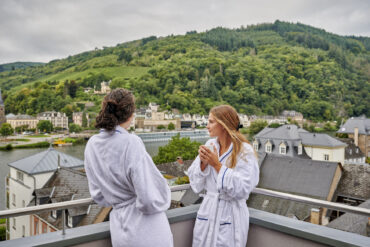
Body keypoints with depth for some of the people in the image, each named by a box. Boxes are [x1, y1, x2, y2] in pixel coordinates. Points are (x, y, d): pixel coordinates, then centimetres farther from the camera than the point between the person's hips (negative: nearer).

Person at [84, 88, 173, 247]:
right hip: (146, 230, -6)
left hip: (120, 232, 6)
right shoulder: (131, 143, -23)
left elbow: (99, 196, 7)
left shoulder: (92, 145, -3)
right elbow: (150, 199, -22)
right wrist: (163, 201, -1)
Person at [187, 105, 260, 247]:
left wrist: (217, 165, -21)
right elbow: (196, 183, 3)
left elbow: (242, 189, -18)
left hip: (230, 216, -4)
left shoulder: (244, 151, -12)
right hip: (208, 211, 4)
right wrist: (203, 163, -16)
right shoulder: (210, 145, 0)